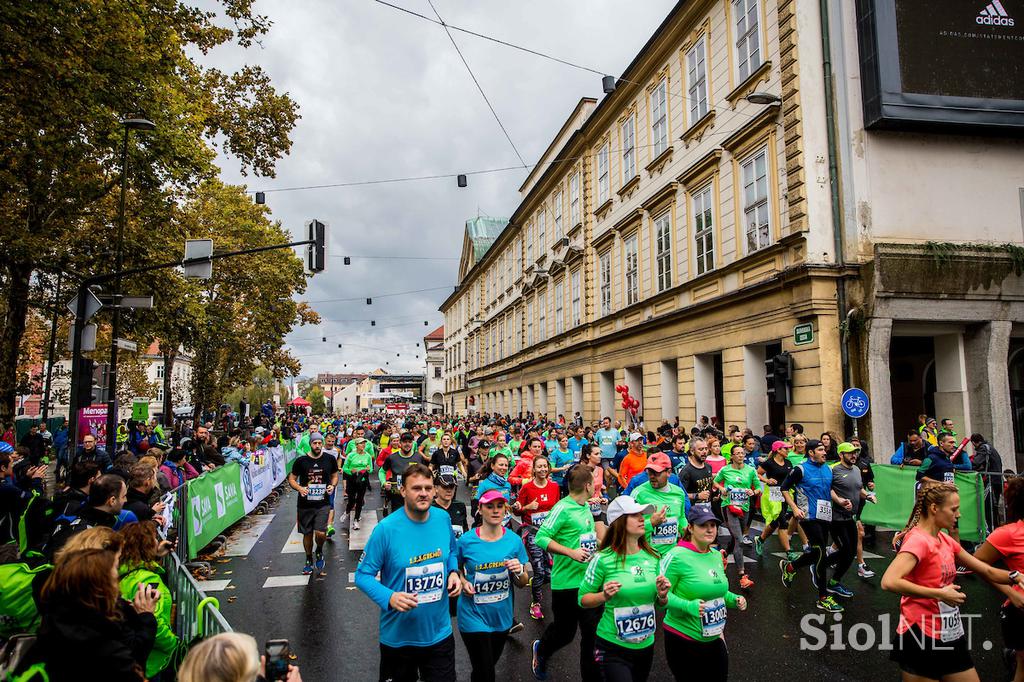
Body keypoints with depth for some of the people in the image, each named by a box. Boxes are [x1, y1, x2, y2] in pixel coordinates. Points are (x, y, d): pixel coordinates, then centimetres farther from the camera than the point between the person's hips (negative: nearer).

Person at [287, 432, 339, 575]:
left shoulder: (330, 459, -2)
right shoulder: (301, 461, -4)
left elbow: (335, 476, 13)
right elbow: (291, 479, 4)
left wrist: (333, 485, -7)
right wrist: (299, 488, -15)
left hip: (323, 503, -1)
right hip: (305, 504, 1)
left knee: (320, 533, -15)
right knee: (307, 534, 12)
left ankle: (319, 552, 19)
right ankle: (309, 560, 36)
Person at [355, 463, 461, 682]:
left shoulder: (443, 519, -7)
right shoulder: (386, 529, -21)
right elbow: (363, 575, -14)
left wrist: (454, 572, -8)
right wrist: (389, 598, -30)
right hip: (398, 638, -2)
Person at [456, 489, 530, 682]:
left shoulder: (514, 540, -7)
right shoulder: (466, 540, -13)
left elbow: (523, 583, 1)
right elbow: (456, 568, 6)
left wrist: (519, 571, -20)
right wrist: (463, 582, -13)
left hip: (501, 616, 3)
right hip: (473, 615, -3)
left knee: (490, 665, 25)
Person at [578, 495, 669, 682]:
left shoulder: (653, 557, -2)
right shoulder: (603, 559, -15)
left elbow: (659, 604, 10)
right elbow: (583, 599, -4)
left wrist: (662, 596, -10)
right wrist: (604, 596, -21)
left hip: (646, 645, 5)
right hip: (612, 647, -5)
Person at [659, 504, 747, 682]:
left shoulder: (716, 555, 6)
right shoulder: (677, 556, -18)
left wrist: (735, 599, 1)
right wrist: (689, 606, -30)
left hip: (714, 639, 7)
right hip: (683, 639, -7)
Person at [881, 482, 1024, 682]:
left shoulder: (945, 540, 7)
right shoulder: (918, 540, -20)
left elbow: (987, 571, 16)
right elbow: (889, 582, -34)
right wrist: (939, 594, -29)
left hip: (952, 634, 9)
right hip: (922, 638, -8)